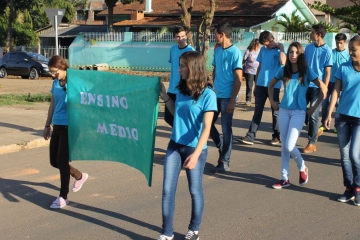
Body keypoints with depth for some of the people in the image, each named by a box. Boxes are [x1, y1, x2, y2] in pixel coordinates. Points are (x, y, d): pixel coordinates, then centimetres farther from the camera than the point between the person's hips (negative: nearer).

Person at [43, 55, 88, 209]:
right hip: (57, 126, 7)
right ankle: (80, 176, 35)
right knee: (54, 161, 11)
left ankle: (63, 197, 7)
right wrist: (47, 125, 19)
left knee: (62, 161, -7)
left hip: (70, 126, -7)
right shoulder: (55, 83, 9)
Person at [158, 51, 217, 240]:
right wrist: (164, 96, 9)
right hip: (174, 146, 5)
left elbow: (206, 128, -19)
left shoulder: (207, 94, -14)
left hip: (195, 149, -5)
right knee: (167, 190, 4)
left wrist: (196, 154, -27)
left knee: (195, 190, 10)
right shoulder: (182, 89, 3)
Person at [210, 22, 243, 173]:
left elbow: (238, 79, -13)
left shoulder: (235, 52, -11)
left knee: (226, 129, 1)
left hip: (227, 97, -7)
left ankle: (224, 162, 10)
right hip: (216, 95, 7)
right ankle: (221, 146, 33)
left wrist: (232, 100, -15)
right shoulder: (217, 51, 9)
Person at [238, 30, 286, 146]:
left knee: (275, 112, 7)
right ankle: (250, 137, 2)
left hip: (274, 86, -4)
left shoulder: (279, 51, -5)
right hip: (261, 85, 5)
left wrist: (281, 48, -16)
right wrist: (255, 84, 14)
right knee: (257, 111, 4)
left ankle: (276, 136, 20)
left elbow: (283, 62, -28)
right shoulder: (263, 50, 10)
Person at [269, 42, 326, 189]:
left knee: (290, 146, -11)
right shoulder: (283, 70, 4)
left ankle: (302, 168, 18)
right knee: (284, 146, 6)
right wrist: (272, 101, 11)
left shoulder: (307, 71, -6)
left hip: (298, 112, -4)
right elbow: (271, 85, 21)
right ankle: (285, 178, 15)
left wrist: (314, 107, -4)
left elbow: (323, 89, -5)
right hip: (283, 111, 4)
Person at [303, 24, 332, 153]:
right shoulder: (308, 48, 7)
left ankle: (312, 143, 8)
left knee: (313, 115, -3)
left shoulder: (327, 51, -7)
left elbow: (328, 72, -6)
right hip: (305, 85, 5)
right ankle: (314, 130, 30)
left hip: (317, 87, -5)